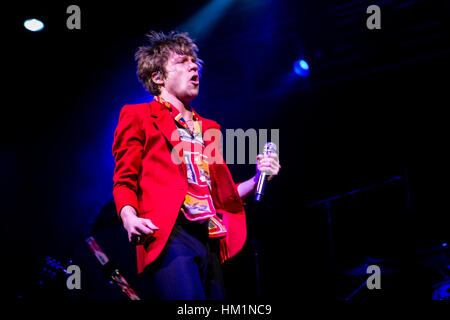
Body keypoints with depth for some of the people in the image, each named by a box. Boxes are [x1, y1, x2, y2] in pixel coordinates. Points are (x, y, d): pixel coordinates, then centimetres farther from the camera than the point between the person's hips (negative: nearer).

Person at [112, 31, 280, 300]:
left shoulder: (208, 128, 28)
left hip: (210, 240, 6)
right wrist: (129, 217, -15)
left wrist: (256, 180, 8)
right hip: (168, 235, -6)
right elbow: (124, 181, 5)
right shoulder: (138, 116, 12)